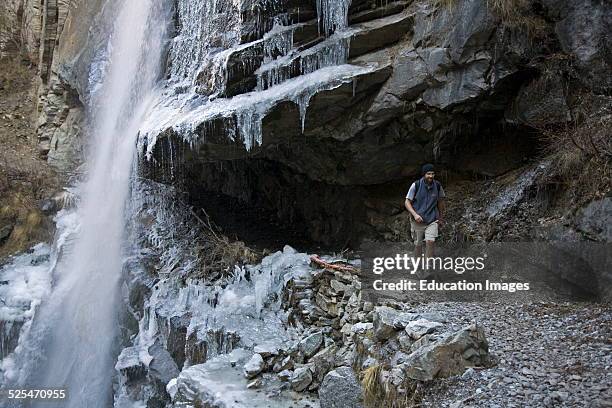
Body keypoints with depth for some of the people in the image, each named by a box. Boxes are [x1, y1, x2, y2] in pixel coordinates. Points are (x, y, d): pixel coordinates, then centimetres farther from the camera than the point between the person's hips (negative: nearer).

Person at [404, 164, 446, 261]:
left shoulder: (437, 185, -3)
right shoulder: (416, 185, -11)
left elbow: (440, 202, 11)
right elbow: (407, 202, -7)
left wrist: (441, 218, 18)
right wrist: (415, 214, -22)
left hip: (432, 221, 1)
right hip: (418, 220, -1)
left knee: (430, 242, -16)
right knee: (418, 245, 8)